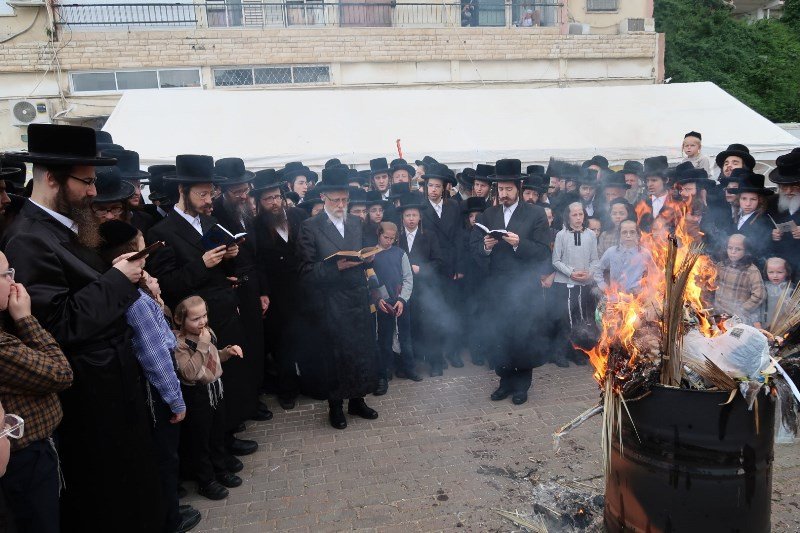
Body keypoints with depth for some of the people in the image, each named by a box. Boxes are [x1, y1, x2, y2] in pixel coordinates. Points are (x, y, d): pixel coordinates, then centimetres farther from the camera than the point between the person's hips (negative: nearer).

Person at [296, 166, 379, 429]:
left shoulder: (356, 223, 11)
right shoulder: (310, 227, -5)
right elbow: (306, 272, -10)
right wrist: (337, 266, -21)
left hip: (359, 299, 4)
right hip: (331, 305, -4)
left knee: (363, 351, 7)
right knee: (335, 355, 5)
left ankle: (357, 400, 27)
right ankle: (335, 406, 24)